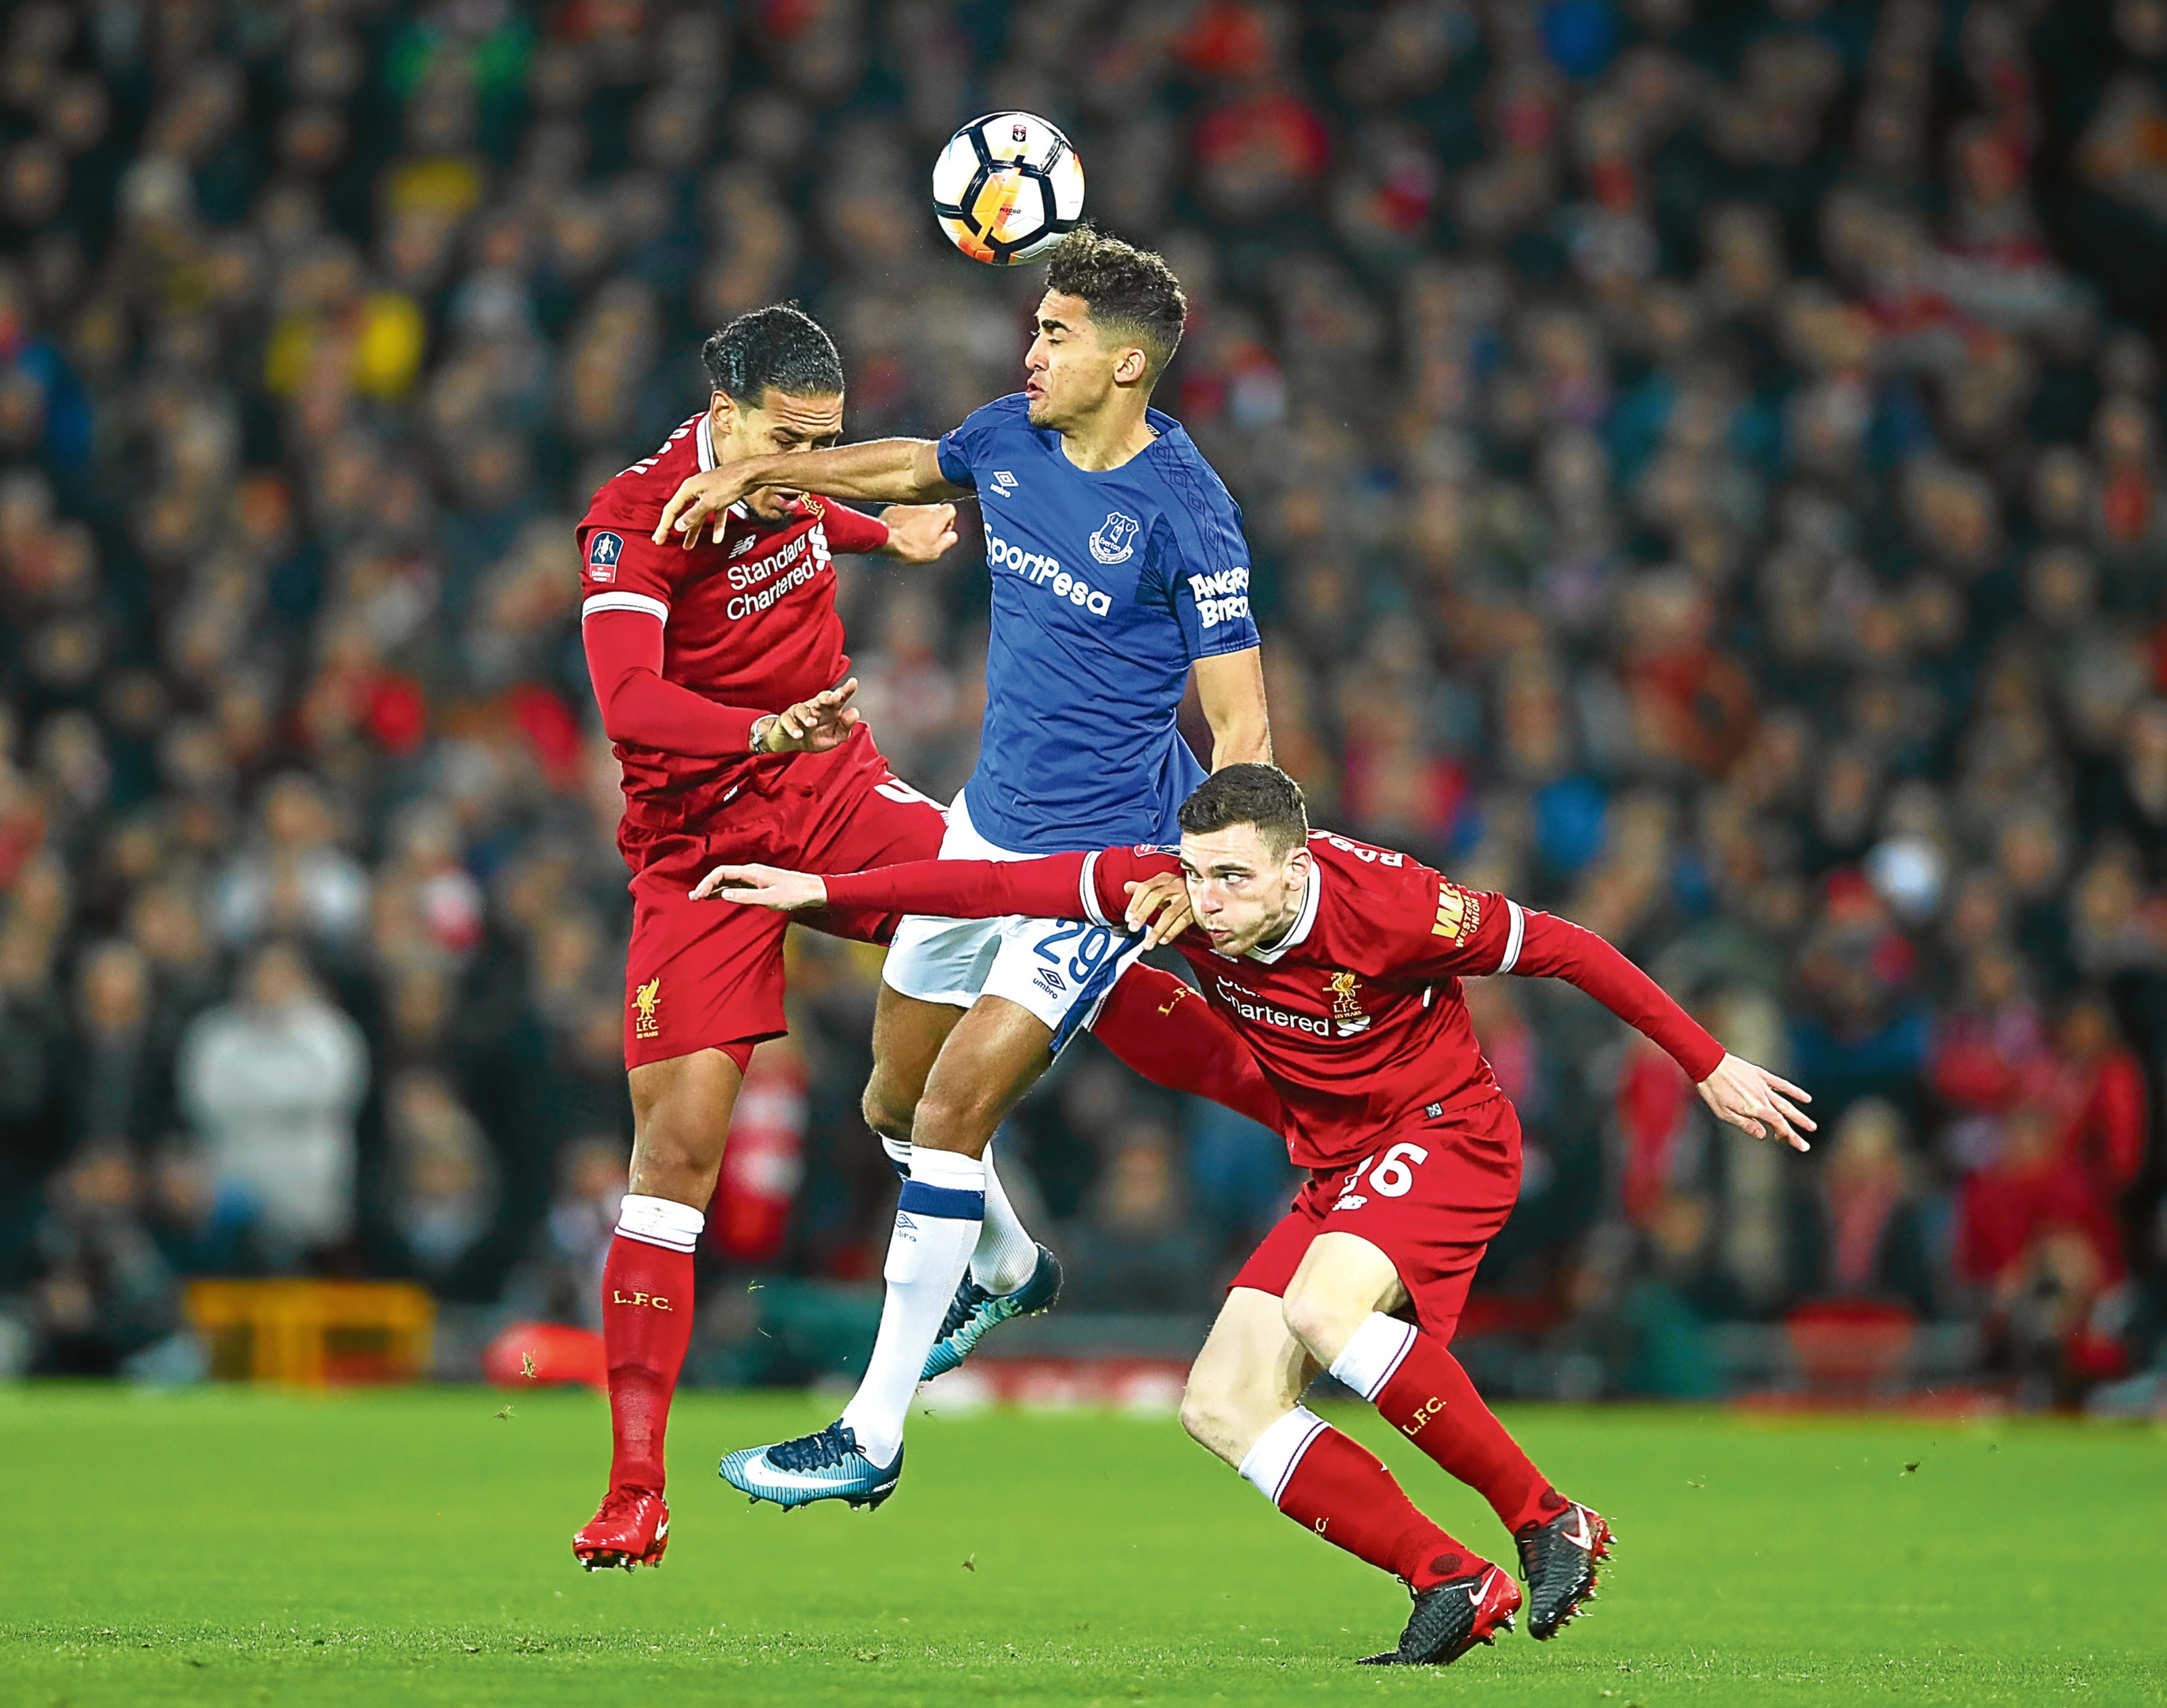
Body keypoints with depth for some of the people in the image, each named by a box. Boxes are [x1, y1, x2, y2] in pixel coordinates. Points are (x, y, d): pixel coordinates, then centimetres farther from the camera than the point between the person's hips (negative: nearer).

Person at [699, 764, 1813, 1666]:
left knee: (1323, 1311, -34)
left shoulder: (1386, 905, -26)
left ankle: (1547, 1521, -21)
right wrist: (821, 891, -6)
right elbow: (1003, 885, -5)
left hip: (1448, 1136, -7)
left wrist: (1710, 1067, -10)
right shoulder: (1177, 893, -13)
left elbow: (1567, 950, -15)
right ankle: (1453, 1583, -6)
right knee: (1222, 1409, -6)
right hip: (1335, 1170, 7)